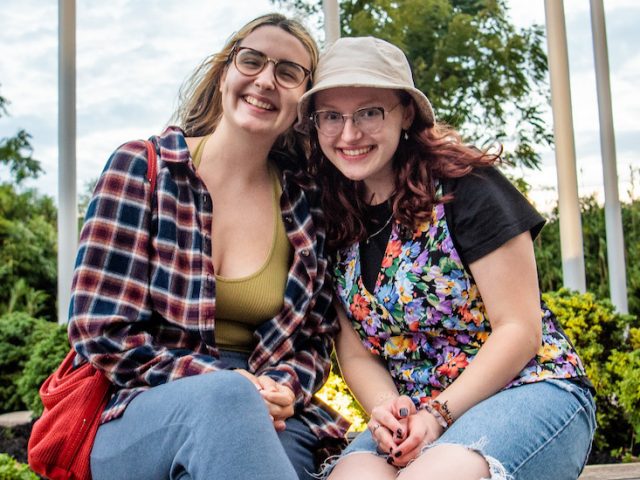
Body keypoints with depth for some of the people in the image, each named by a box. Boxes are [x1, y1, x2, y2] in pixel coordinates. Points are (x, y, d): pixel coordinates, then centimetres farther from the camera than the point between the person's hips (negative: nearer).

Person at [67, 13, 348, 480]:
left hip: (266, 420, 3)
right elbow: (101, 330, -6)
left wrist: (282, 388, -10)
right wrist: (225, 385, -16)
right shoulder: (142, 168, -2)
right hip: (138, 418, -2)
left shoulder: (307, 206, 6)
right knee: (224, 395, -35)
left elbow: (316, 341, 12)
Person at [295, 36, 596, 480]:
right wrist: (382, 408, -13)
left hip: (529, 390, -3)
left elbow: (519, 328, -11)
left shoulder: (465, 187, -9)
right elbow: (356, 351, 8)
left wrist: (439, 413, -17)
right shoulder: (335, 219, 5)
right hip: (412, 414, 4)